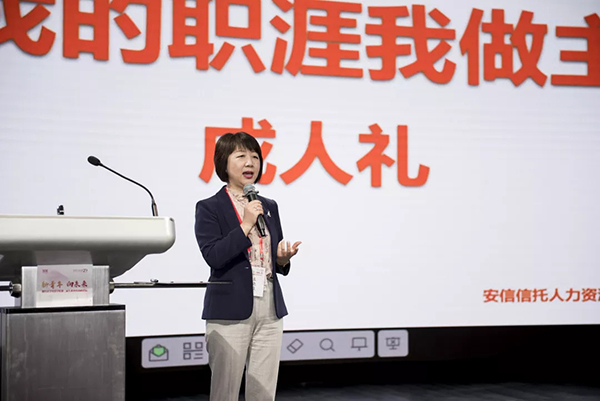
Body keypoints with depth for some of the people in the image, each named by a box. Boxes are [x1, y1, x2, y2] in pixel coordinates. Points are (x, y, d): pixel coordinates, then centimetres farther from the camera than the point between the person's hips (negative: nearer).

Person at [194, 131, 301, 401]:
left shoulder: (269, 207, 14)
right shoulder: (209, 208, -2)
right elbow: (212, 256, -15)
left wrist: (283, 258, -4)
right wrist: (246, 226, -17)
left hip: (270, 309, 5)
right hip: (231, 311, -5)